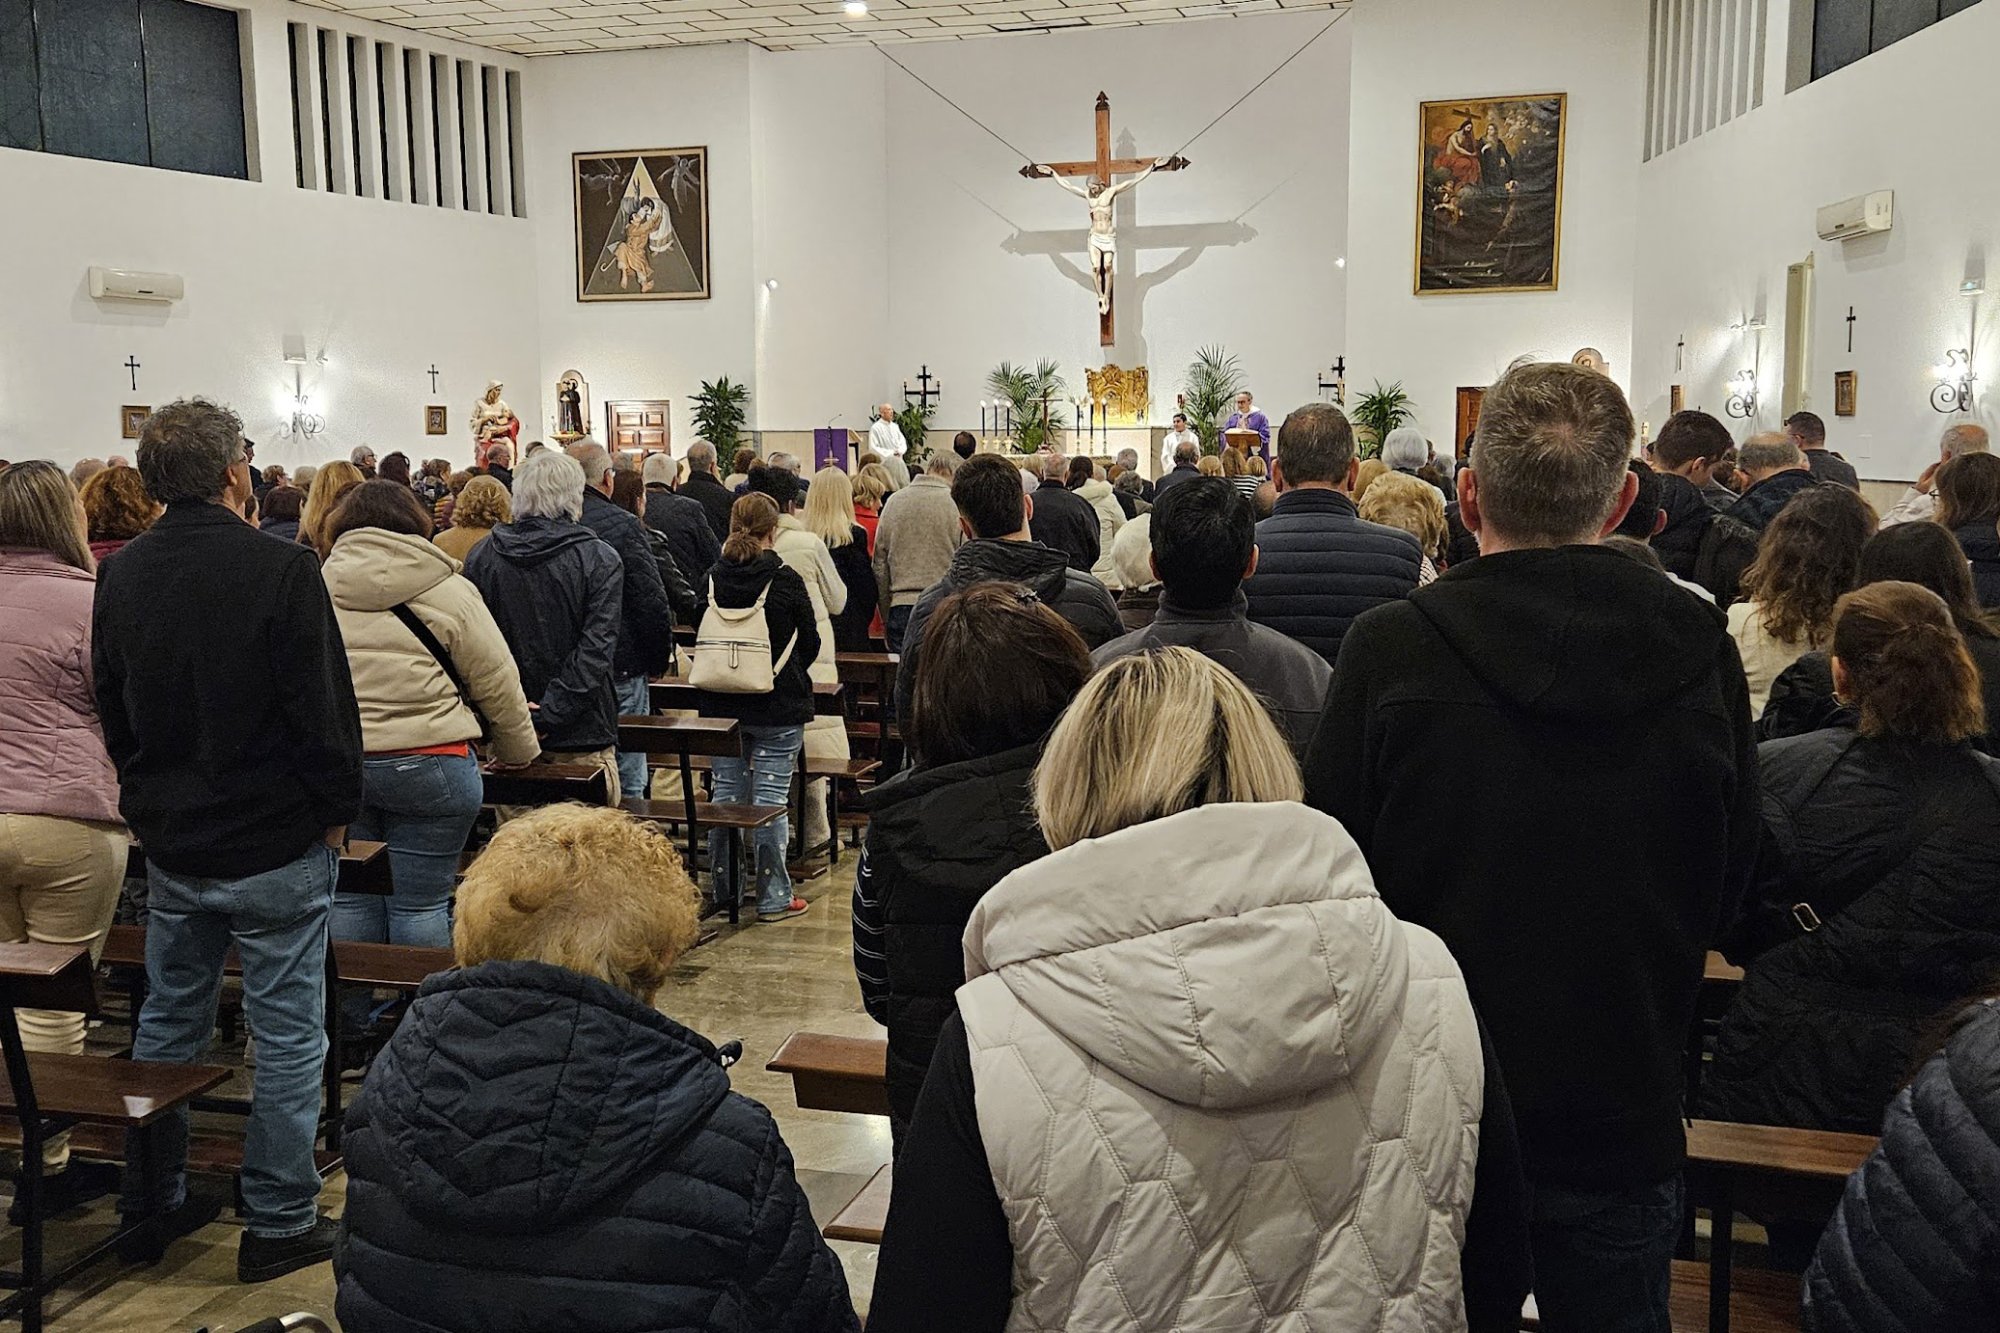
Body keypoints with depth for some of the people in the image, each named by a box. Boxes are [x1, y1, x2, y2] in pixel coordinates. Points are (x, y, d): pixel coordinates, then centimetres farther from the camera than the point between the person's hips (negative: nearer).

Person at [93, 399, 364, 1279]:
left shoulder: (119, 577, 2)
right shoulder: (281, 570, -18)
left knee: (168, 1022, 20)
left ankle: (151, 1206, 30)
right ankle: (279, 1223, 14)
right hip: (277, 843, -6)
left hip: (171, 843, 6)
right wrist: (337, 808, -3)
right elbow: (323, 704, -17)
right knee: (287, 1033, 5)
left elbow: (109, 709, 11)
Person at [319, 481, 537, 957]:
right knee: (420, 905, 3)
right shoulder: (448, 589, 0)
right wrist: (518, 750, 18)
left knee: (350, 899, 13)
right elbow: (498, 683, 4)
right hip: (427, 765, -3)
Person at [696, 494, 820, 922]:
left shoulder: (713, 578, -2)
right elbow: (810, 643, -2)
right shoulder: (786, 580, -11)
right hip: (778, 706, -4)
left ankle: (724, 891, 19)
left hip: (720, 704, 4)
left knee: (724, 792, 12)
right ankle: (773, 897, 5)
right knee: (771, 798, 0)